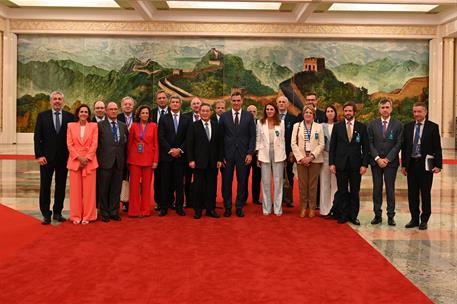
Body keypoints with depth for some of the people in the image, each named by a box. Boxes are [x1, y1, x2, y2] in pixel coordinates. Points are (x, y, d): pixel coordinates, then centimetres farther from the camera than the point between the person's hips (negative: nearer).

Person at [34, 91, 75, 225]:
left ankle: (57, 212, 18)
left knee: (61, 186, 7)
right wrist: (39, 155, -8)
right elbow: (37, 137, 0)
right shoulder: (42, 116, 3)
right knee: (45, 186, 2)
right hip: (46, 158, -1)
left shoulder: (70, 117, 3)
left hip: (63, 158, 1)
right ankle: (46, 214, 10)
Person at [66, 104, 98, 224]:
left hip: (89, 161, -1)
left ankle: (87, 216, 7)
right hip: (75, 160, 1)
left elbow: (94, 144, -1)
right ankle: (76, 216, 9)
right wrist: (79, 157, -9)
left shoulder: (94, 126, 6)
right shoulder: (71, 126, 8)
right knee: (75, 189, 2)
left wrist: (87, 158, -10)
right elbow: (69, 144, 2)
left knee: (89, 190, 0)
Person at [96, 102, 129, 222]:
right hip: (105, 161, -3)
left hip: (119, 162, 3)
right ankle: (105, 213, 16)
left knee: (116, 189, 8)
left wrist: (125, 161, 7)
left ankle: (114, 212, 19)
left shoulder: (123, 126, 11)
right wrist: (98, 159, -5)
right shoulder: (100, 125, -1)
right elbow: (96, 143, -2)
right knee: (104, 189, 5)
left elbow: (125, 144, 12)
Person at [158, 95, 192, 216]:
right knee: (165, 182, 1)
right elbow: (161, 137, -1)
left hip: (180, 155, 1)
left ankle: (179, 206, 10)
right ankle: (164, 207, 7)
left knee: (179, 182, 4)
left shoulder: (187, 119, 8)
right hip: (166, 155, 0)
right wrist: (170, 150, -10)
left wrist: (180, 149, -9)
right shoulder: (163, 119, 6)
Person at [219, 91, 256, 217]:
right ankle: (227, 207, 16)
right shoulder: (224, 116, 4)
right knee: (227, 181, 4)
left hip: (243, 154, 0)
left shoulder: (249, 116, 4)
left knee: (242, 181, 6)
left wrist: (250, 153, -5)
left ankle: (239, 207, 17)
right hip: (228, 154, 0)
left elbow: (252, 136, 3)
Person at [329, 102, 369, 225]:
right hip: (341, 163, 0)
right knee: (342, 191, 5)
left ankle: (353, 216, 15)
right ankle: (343, 215, 15)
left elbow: (365, 147, 3)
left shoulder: (361, 127, 4)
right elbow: (332, 146, 4)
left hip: (356, 164, 0)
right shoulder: (337, 126, 5)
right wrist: (331, 163, -3)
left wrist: (364, 164, -5)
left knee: (355, 192, 5)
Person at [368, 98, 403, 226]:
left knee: (390, 189, 2)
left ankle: (391, 216, 8)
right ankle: (377, 215, 11)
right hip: (376, 161, 2)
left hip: (391, 162, -1)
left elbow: (398, 144, -3)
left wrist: (387, 159, -11)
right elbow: (370, 143, 2)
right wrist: (377, 158, -9)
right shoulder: (373, 124, 5)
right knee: (377, 188, 5)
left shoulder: (398, 125, 1)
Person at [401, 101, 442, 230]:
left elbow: (437, 148, -4)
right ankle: (414, 219, 19)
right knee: (412, 193, 8)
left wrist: (438, 165, -11)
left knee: (425, 193, 4)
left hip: (425, 164, -3)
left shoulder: (433, 127, -2)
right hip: (411, 164, 3)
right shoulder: (408, 127, 8)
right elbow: (404, 147, 10)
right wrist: (403, 164, 6)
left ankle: (424, 220, 14)